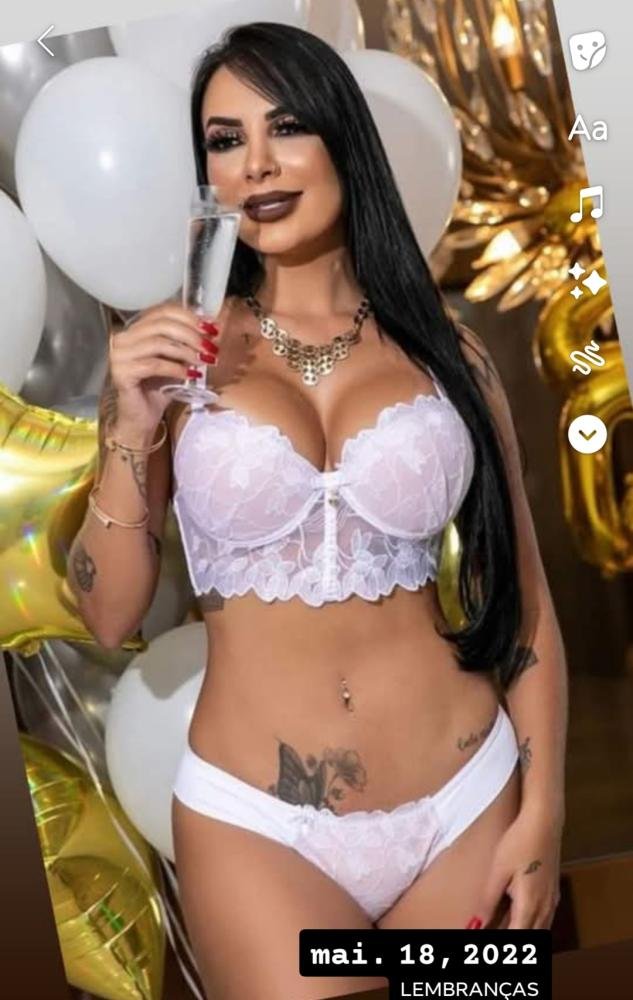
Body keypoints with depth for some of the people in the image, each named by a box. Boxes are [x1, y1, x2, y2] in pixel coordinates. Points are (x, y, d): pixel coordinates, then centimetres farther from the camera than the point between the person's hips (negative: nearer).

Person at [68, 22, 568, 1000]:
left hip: (465, 804, 2)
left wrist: (542, 813, -2)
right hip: (256, 821, -1)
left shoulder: (443, 344, 1)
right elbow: (111, 616, -1)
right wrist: (129, 430, -14)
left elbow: (521, 596, 4)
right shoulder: (180, 351, 0)